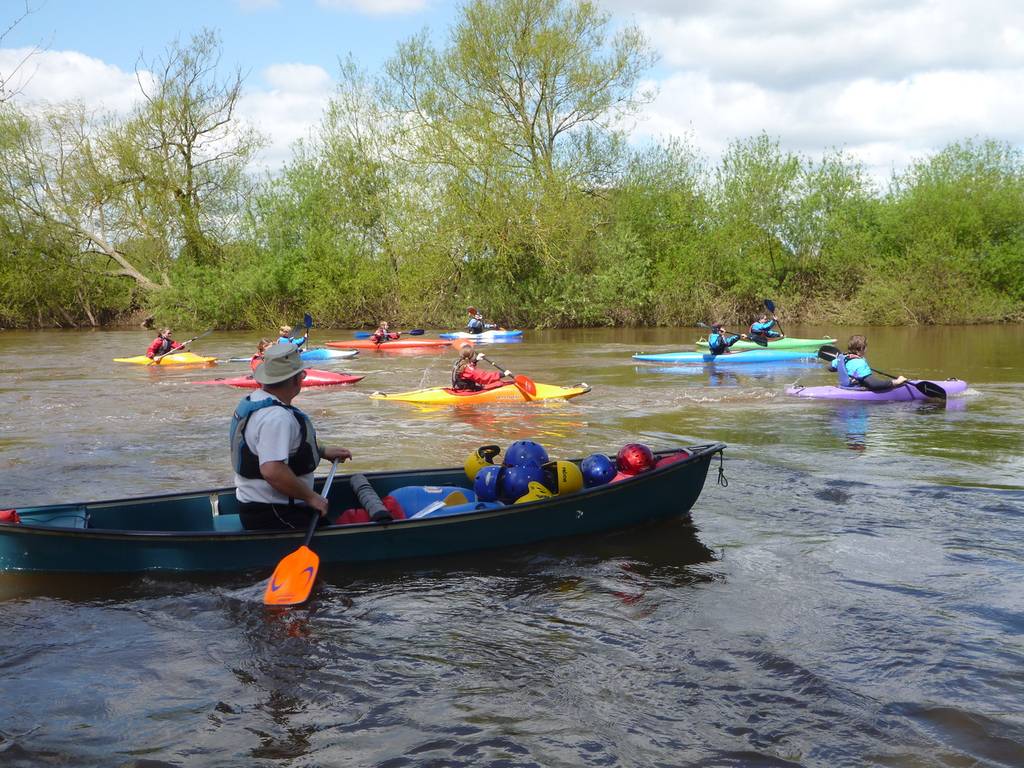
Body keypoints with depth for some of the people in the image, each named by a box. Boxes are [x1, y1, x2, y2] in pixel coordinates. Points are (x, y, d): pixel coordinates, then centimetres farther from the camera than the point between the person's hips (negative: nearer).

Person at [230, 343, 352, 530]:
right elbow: (272, 471, -33)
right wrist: (311, 497, -20)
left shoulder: (252, 400, 12)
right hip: (272, 516, -11)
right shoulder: (277, 418, -23)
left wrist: (323, 452, 25)